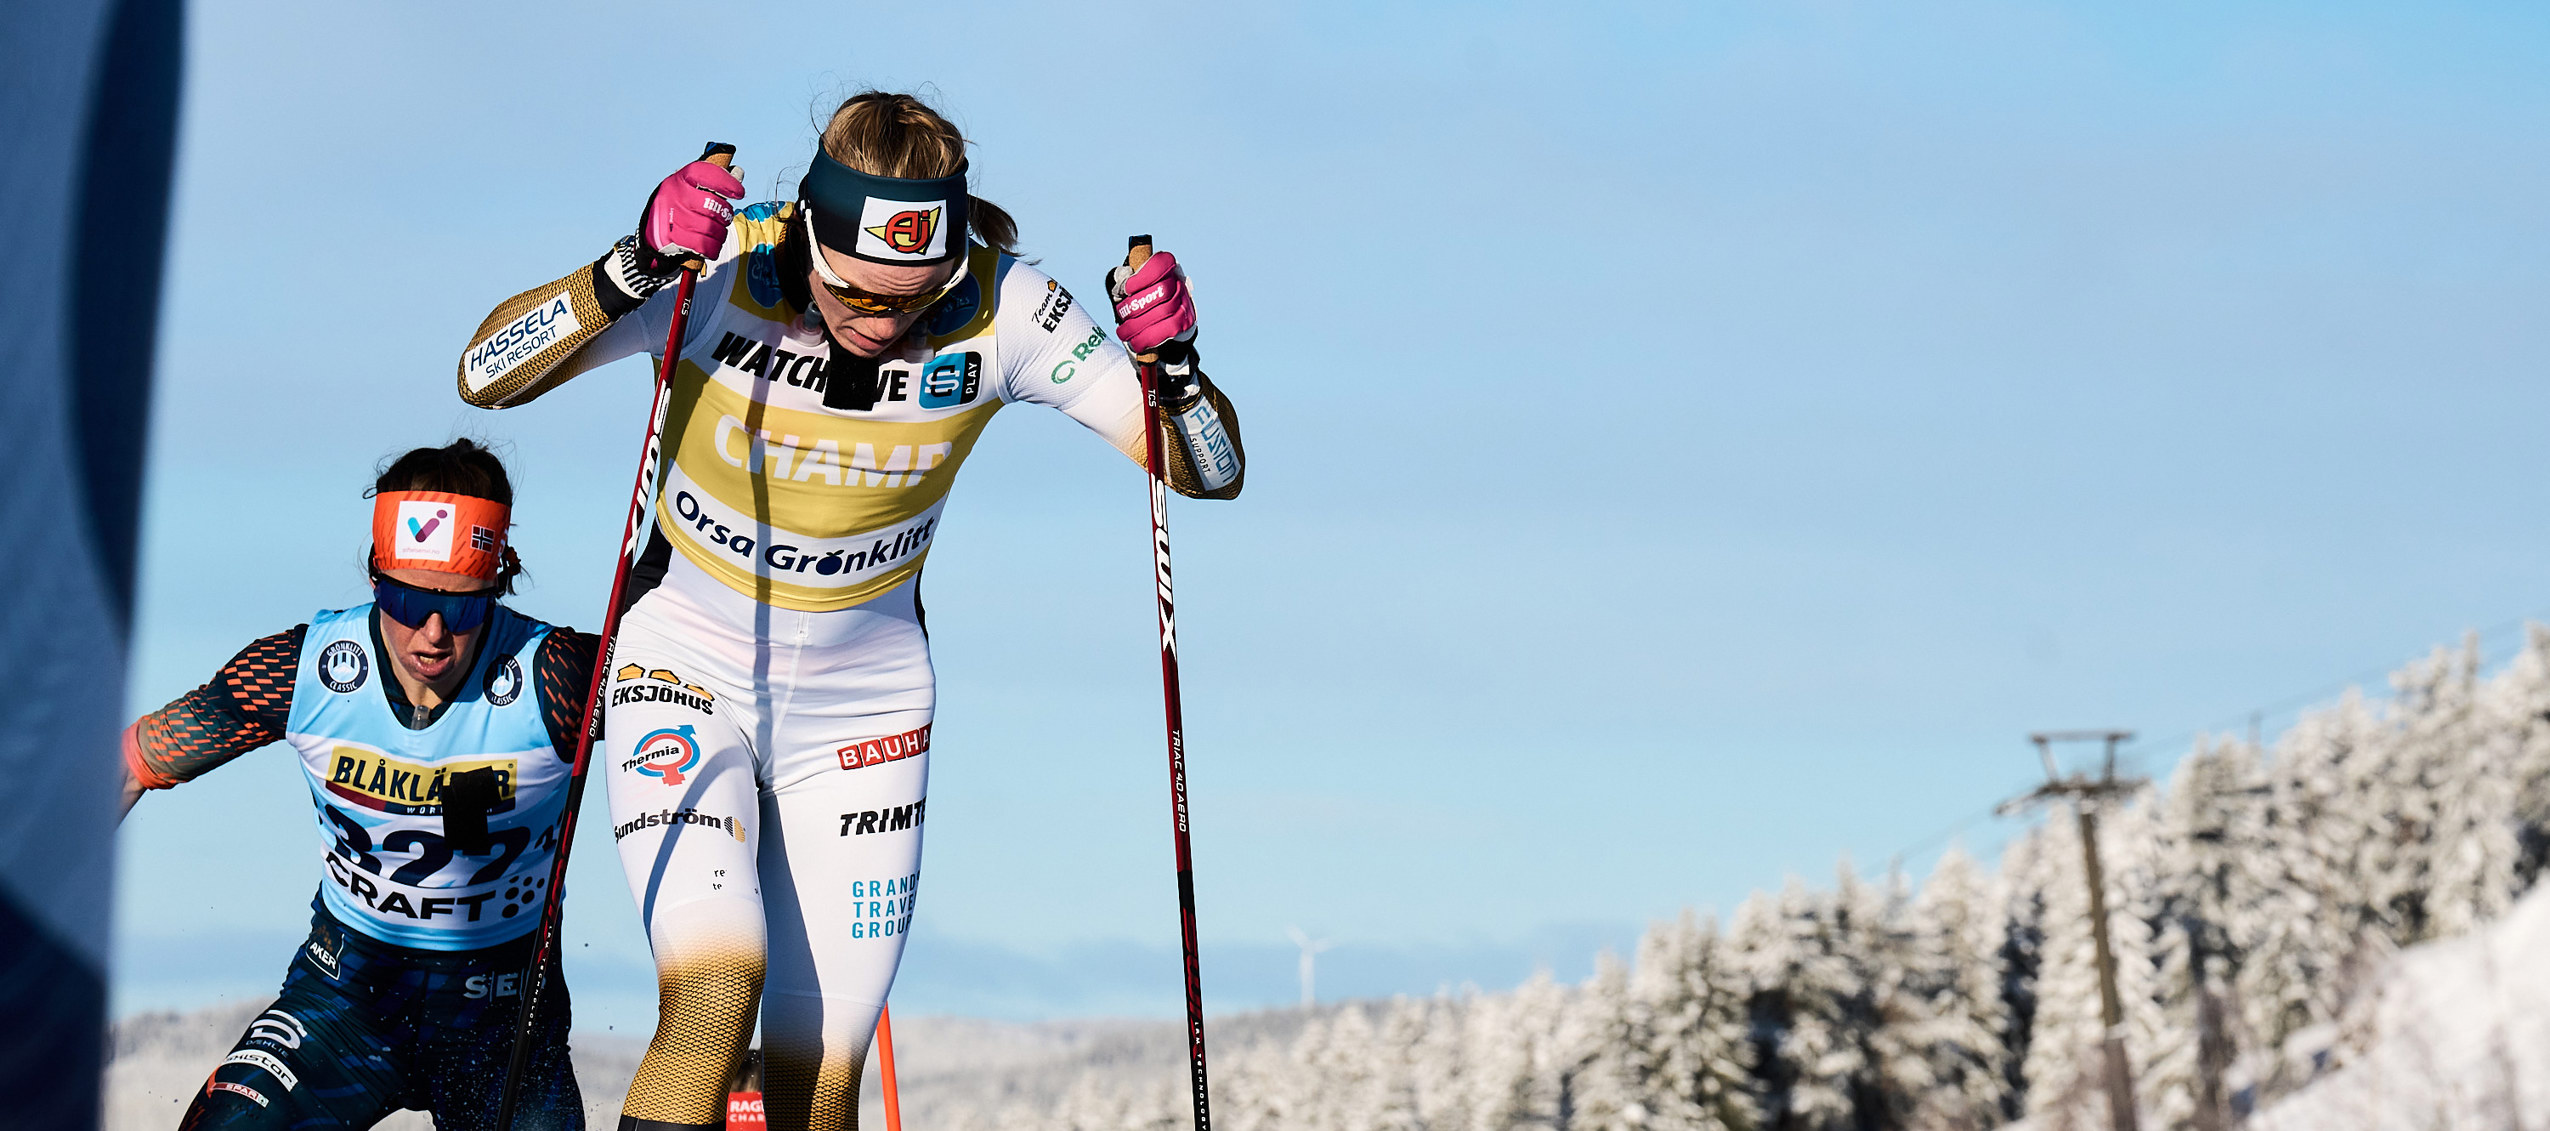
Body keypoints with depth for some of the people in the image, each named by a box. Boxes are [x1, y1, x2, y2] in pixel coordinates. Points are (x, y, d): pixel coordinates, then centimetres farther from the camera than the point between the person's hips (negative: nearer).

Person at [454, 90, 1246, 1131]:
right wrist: (632, 269, -40)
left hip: (863, 710, 2)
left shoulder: (999, 305, -18)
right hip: (689, 672, -2)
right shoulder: (725, 266, -23)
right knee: (716, 988, -26)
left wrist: (1171, 363, -34)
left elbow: (1211, 469, -13)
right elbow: (485, 375, -26)